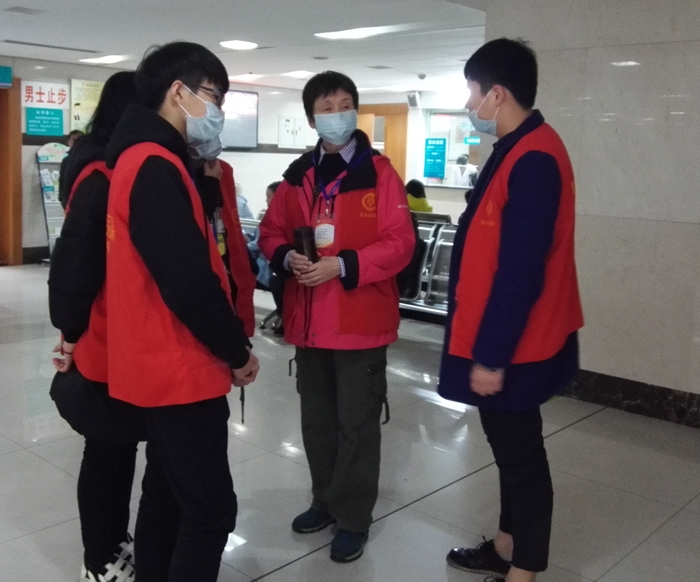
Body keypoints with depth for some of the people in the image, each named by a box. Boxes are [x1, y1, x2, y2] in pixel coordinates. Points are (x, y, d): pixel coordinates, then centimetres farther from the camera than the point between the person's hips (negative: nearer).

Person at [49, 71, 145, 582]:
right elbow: (73, 262, -21)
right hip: (108, 347, -9)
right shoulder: (102, 179, -19)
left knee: (119, 446, 19)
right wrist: (72, 332, -11)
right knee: (110, 449, 6)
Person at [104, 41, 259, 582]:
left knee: (166, 492, 20)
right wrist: (236, 349, -11)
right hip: (182, 369, -10)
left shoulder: (145, 158, 14)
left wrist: (227, 340, 8)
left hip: (161, 364, 11)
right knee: (210, 509, -2)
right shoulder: (156, 167, -19)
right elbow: (188, 279, -24)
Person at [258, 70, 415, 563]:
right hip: (308, 319, 6)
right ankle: (326, 500, 37)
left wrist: (343, 265, -23)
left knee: (356, 422, 6)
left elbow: (399, 243, -14)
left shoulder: (379, 172, -8)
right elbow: (271, 231, 12)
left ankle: (354, 517, 21)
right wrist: (287, 258, -9)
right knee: (317, 418, 18)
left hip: (361, 319, -5)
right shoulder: (298, 175, 9)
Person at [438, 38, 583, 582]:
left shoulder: (532, 161, -22)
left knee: (520, 452, 5)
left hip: (510, 348, -10)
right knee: (509, 445, 20)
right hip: (502, 341, 10)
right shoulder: (520, 150, 11)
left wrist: (491, 354, -21)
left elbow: (520, 272, -25)